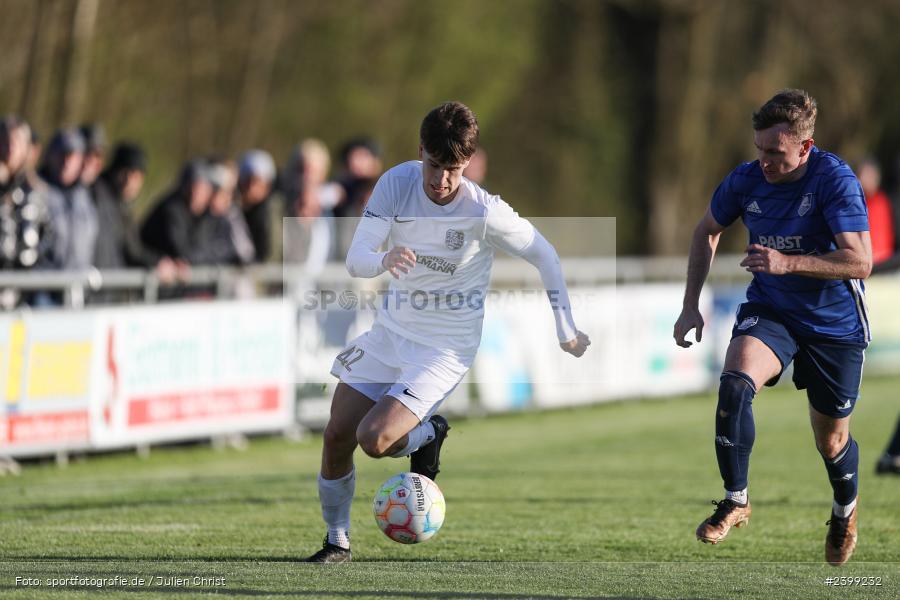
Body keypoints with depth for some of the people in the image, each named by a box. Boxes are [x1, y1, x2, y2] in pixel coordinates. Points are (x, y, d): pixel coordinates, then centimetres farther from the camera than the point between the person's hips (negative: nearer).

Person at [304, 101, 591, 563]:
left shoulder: (485, 212, -22)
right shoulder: (397, 183, -12)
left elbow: (544, 256, -6)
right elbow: (355, 261, -15)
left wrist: (566, 329, -5)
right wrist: (384, 260, -39)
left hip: (445, 348, -5)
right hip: (390, 332, 5)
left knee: (374, 440, -21)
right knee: (337, 437, 2)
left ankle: (429, 436, 13)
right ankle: (337, 542, 23)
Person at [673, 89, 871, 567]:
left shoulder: (835, 180, -22)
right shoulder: (746, 181, -9)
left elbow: (859, 261, -27)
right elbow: (707, 231, 11)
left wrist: (788, 263, -37)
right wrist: (690, 305, 5)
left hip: (835, 325, -3)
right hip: (769, 311, 3)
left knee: (831, 441, 9)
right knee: (735, 382, -29)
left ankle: (845, 510, 43)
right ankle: (735, 501, -16)